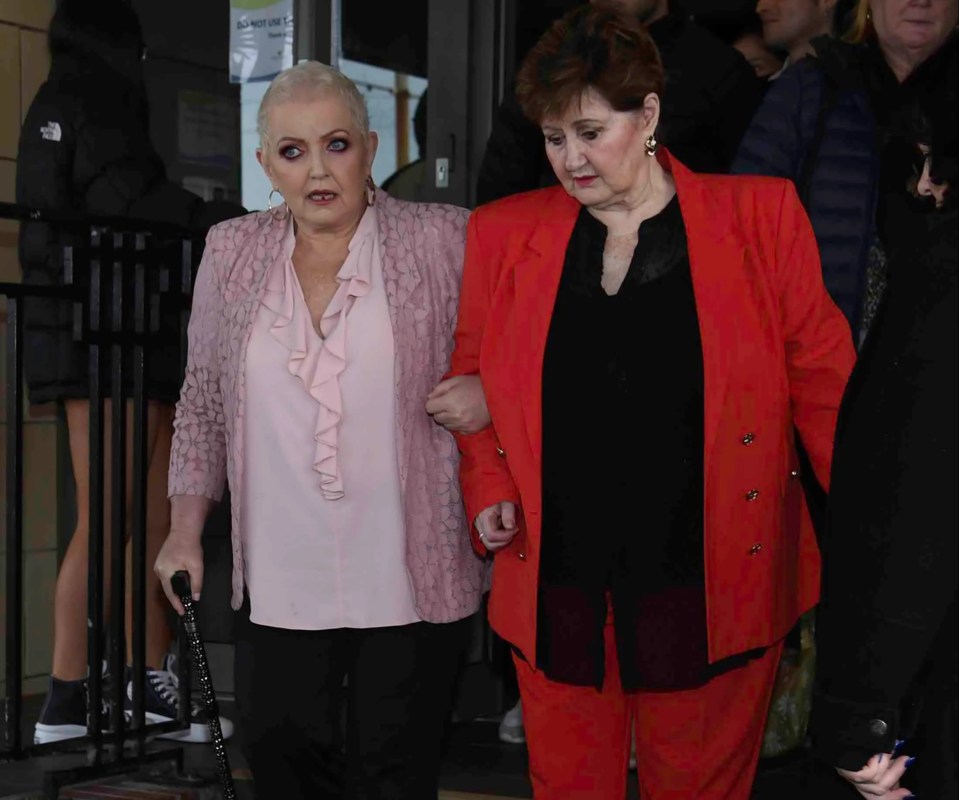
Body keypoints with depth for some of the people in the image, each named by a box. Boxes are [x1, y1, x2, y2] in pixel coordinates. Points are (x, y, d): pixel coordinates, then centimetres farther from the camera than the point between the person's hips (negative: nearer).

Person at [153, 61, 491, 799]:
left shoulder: (444, 241, -4)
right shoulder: (233, 253, 6)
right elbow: (203, 403, 13)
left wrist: (490, 392, -13)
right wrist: (186, 531, 9)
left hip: (410, 576, -2)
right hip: (280, 581, 3)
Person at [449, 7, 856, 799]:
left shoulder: (760, 215, -2)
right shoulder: (504, 232, 4)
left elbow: (822, 378, 1)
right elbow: (471, 372, 15)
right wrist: (487, 489, 1)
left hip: (707, 590, -2)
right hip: (559, 589, 2)